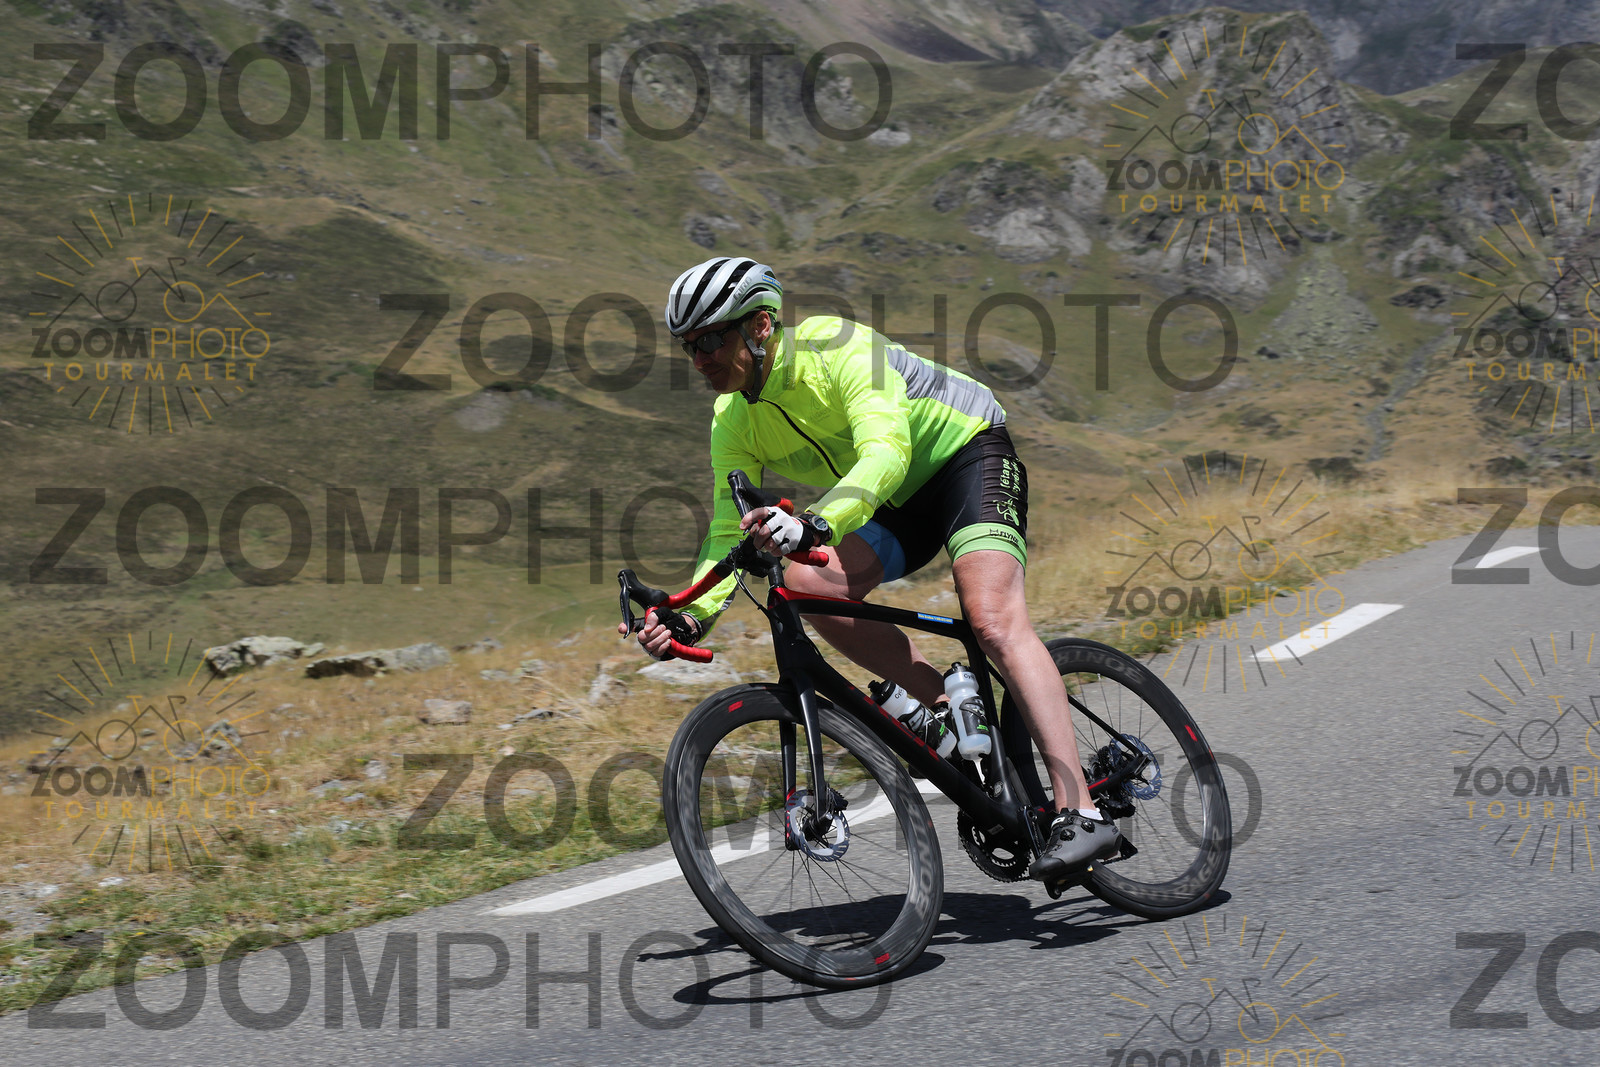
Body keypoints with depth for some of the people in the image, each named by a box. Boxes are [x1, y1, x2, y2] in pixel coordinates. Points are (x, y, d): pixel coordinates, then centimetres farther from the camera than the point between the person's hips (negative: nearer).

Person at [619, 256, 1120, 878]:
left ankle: (1080, 814, -33)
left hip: (968, 452, -7)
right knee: (808, 584, -20)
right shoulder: (734, 423, -7)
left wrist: (815, 524, -61)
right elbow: (729, 531, -9)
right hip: (901, 505, 7)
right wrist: (692, 618, -28)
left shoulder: (838, 349, -29)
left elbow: (885, 454, -44)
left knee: (992, 619, -27)